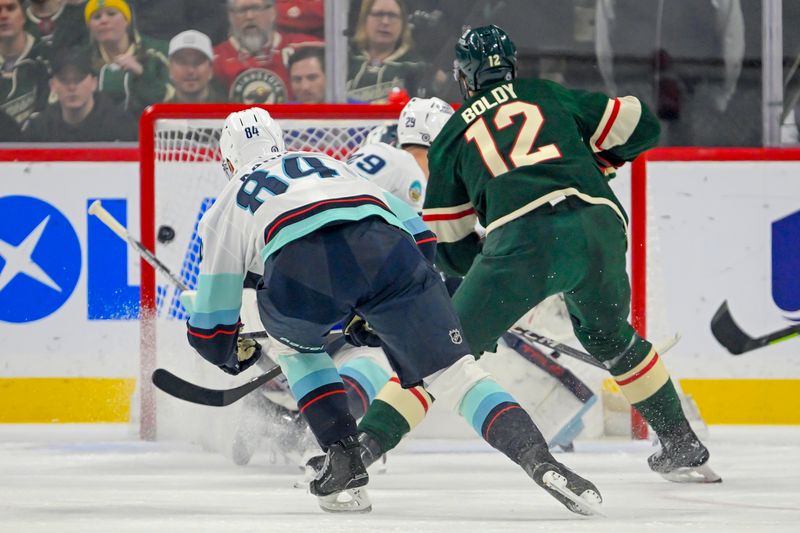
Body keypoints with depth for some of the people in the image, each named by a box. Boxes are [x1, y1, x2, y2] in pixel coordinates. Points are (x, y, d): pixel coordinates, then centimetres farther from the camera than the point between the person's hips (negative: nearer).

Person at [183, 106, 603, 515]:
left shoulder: (226, 208, 36)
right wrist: (372, 311, 45)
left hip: (302, 264, -2)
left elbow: (210, 327, 38)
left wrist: (231, 353, 60)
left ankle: (342, 459, 18)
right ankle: (537, 458, -21)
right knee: (453, 371, 1)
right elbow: (412, 227, 36)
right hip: (385, 248, 2)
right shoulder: (327, 164, 43)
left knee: (293, 343, 32)